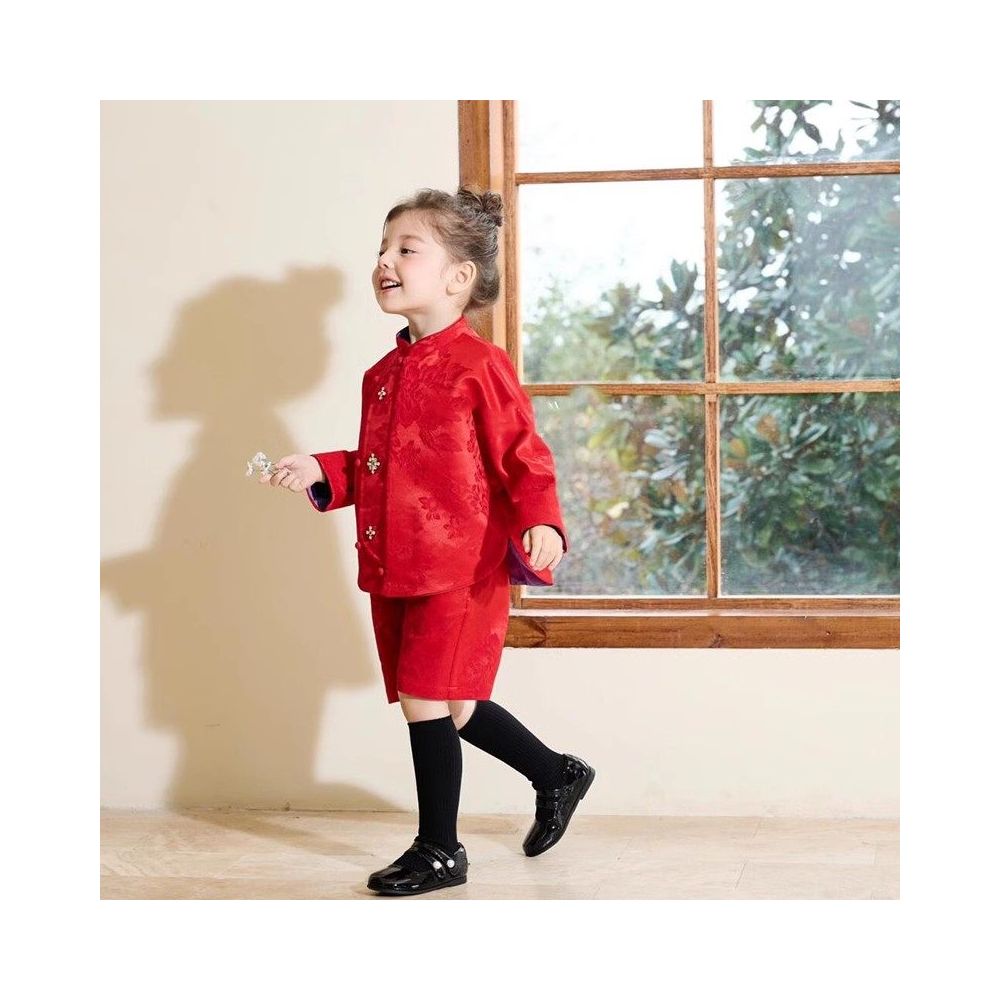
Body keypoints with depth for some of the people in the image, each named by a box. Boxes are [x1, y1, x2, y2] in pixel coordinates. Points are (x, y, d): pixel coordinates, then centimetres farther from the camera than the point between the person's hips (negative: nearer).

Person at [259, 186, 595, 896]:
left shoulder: (479, 366, -11)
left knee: (427, 701, -6)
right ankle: (557, 775, 35)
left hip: (460, 570, -8)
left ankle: (440, 850, 10)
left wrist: (540, 523, -27)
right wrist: (323, 473, 9)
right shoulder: (384, 374, 13)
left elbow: (524, 459, -12)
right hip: (394, 570, 8)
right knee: (448, 706, 14)